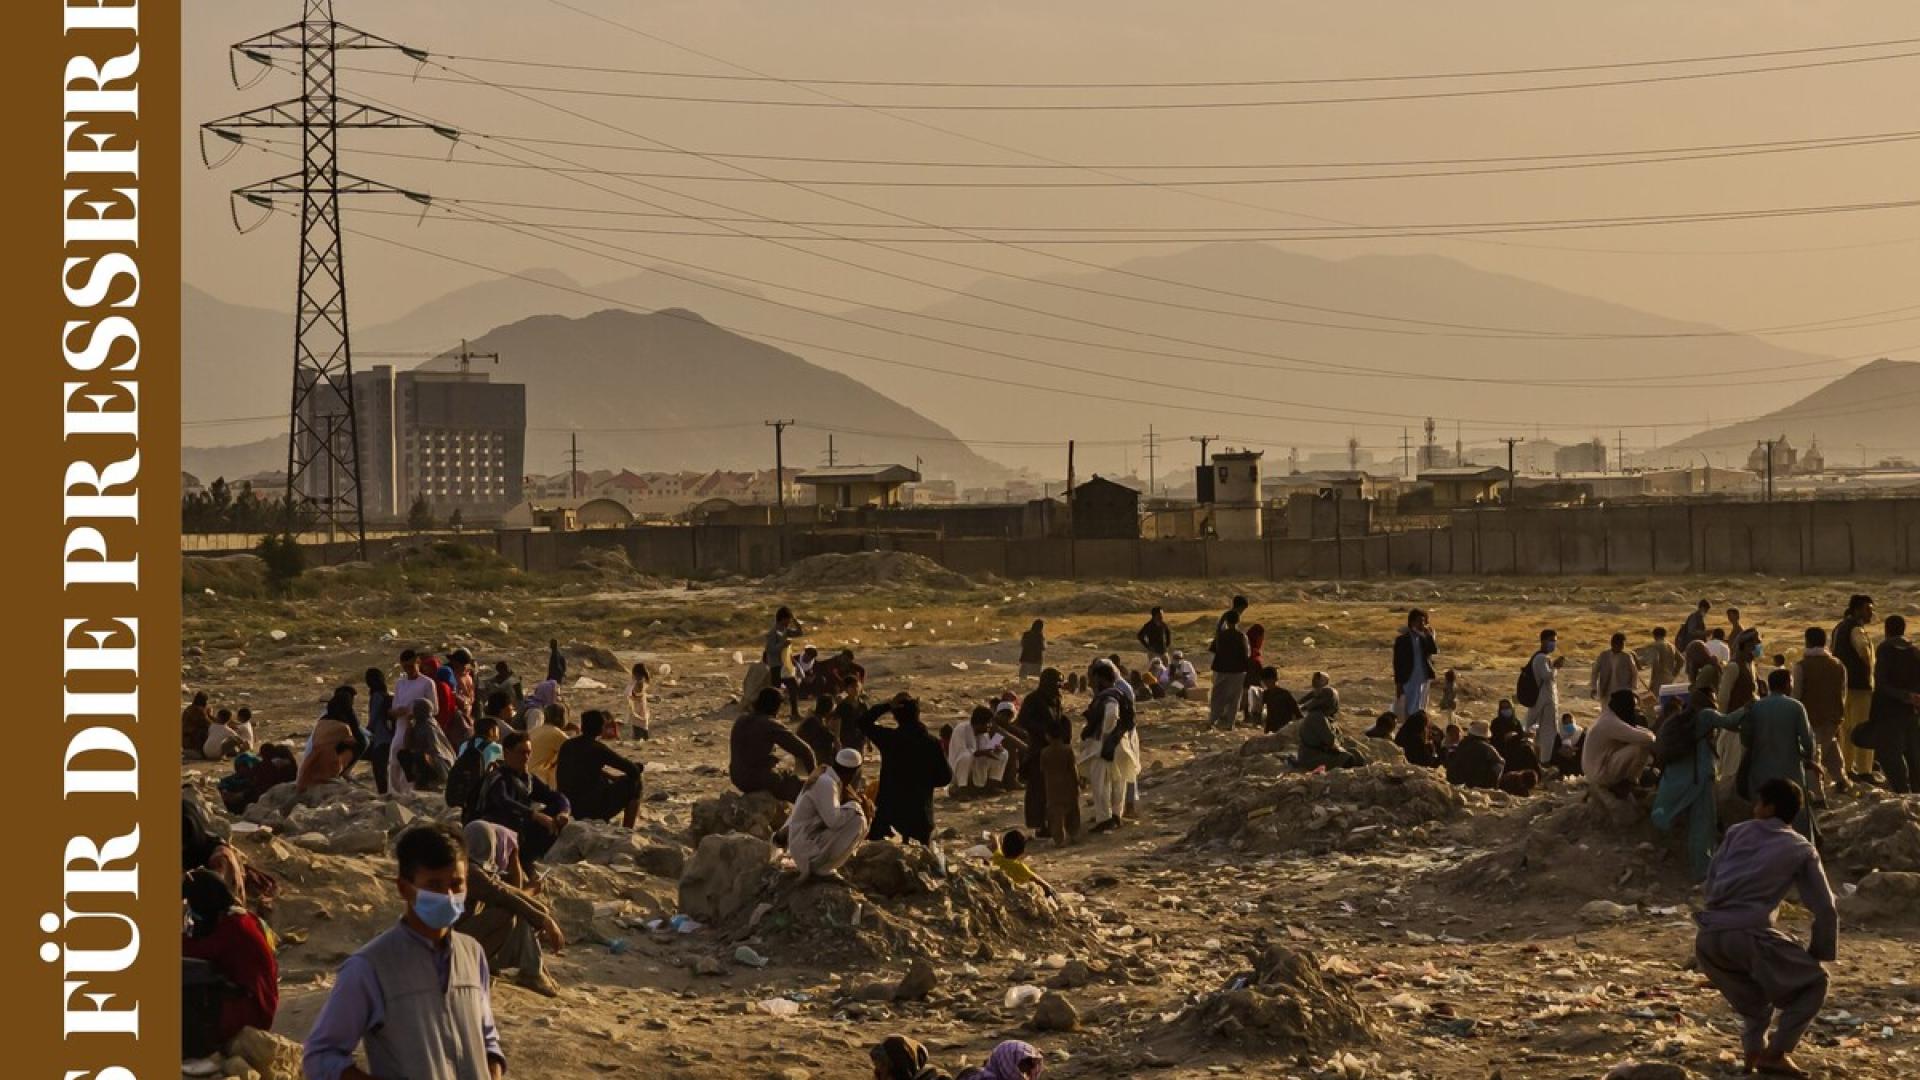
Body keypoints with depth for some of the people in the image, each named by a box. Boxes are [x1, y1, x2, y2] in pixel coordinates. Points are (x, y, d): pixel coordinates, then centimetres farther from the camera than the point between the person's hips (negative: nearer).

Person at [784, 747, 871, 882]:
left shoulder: (825, 776, 10)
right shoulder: (826, 783, -19)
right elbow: (833, 820, -30)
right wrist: (855, 803, -14)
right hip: (807, 848, -10)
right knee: (857, 821, -19)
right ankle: (822, 869, -10)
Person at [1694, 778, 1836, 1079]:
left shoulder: (1737, 832, 21)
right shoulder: (1801, 849, 13)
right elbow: (1825, 909, 11)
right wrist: (1819, 954, 23)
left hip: (1707, 938, 4)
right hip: (1749, 934, -4)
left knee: (1756, 987, 33)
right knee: (1814, 982, 17)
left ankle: (1753, 1050, 15)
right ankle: (1775, 1054, 4)